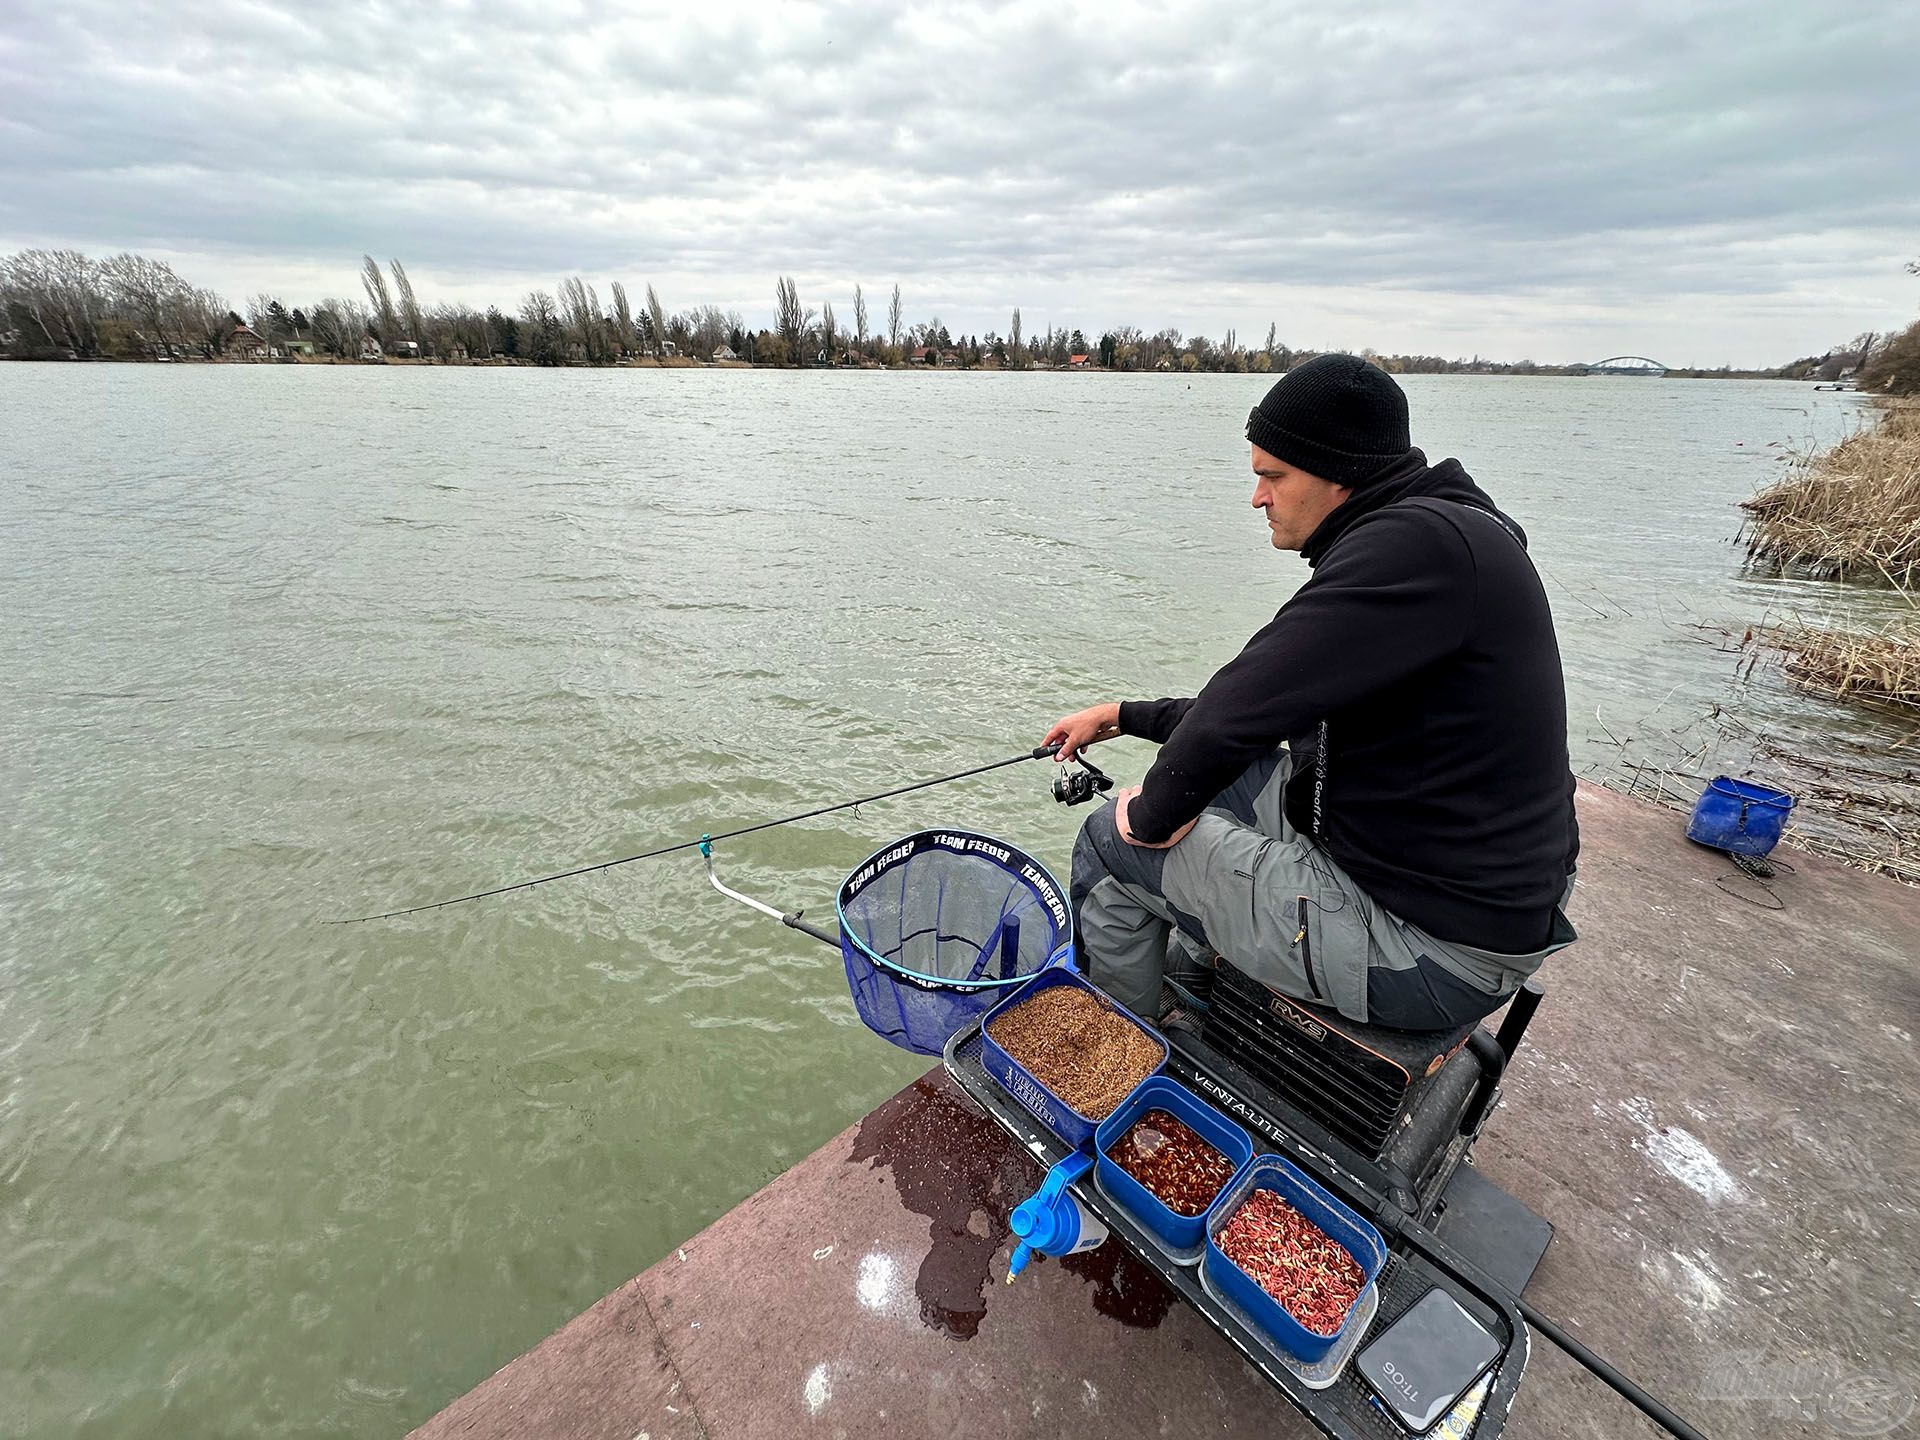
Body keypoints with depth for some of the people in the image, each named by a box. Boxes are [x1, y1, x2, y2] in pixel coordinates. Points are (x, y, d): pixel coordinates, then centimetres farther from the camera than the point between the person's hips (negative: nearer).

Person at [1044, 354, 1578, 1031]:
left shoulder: (1419, 541, -24)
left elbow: (1245, 706, -30)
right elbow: (1273, 711, 13)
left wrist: (1153, 814, -11)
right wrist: (1122, 716, 14)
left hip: (1436, 954, -10)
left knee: (1110, 841, -4)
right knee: (1218, 770, 21)